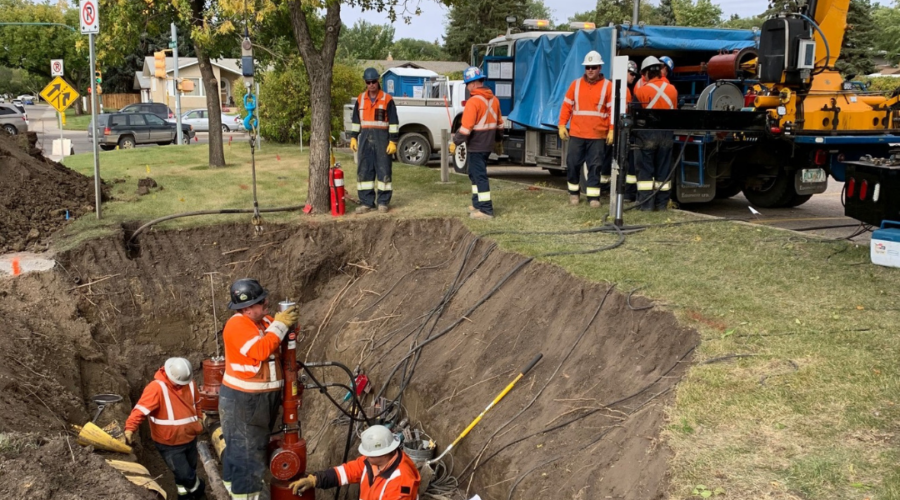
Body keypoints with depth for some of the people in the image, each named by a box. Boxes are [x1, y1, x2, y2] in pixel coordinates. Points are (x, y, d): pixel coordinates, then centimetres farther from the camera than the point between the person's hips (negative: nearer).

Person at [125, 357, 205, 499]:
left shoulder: (190, 384, -3)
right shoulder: (157, 387, -23)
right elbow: (141, 409, -32)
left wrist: (198, 419, 20)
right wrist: (130, 428, -45)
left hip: (190, 438, 6)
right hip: (169, 443, -6)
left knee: (189, 470, 21)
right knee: (184, 474, -4)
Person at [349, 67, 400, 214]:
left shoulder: (387, 99, -3)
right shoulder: (360, 99, 10)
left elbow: (393, 122, -4)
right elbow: (356, 120, 17)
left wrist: (393, 141, -10)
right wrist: (353, 137, 9)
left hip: (382, 137, -4)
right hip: (365, 138, 4)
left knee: (383, 170, -1)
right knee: (364, 170, 3)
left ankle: (383, 202, 6)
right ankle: (366, 202, 9)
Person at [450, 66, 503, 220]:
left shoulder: (473, 101, -18)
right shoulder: (493, 99, 9)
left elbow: (466, 127, -21)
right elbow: (499, 123, 17)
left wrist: (455, 142, -12)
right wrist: (498, 140, 28)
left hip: (475, 146, -9)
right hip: (488, 145, 9)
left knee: (479, 176, -3)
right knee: (475, 174, 20)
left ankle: (486, 210, -2)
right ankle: (477, 204, 27)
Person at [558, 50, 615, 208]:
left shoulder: (608, 86, 1)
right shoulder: (576, 84, 8)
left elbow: (613, 110, -1)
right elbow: (567, 106, 7)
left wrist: (612, 130, -7)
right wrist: (562, 125, 0)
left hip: (598, 136, -2)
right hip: (576, 134, 2)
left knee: (595, 166, 0)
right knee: (572, 163, 4)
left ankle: (593, 196, 5)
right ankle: (573, 192, 21)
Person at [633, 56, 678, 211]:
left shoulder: (641, 91, -10)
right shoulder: (672, 90, 2)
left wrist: (635, 133, 8)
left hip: (646, 134, -4)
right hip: (666, 134, 4)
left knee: (645, 170, 2)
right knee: (663, 170, 10)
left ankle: (646, 204, 0)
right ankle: (662, 204, 13)